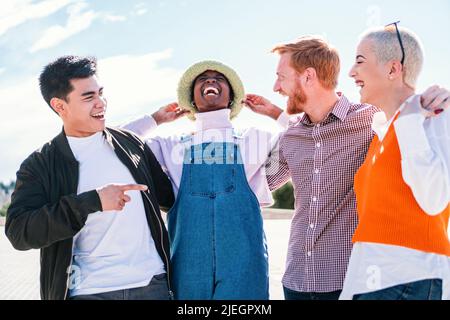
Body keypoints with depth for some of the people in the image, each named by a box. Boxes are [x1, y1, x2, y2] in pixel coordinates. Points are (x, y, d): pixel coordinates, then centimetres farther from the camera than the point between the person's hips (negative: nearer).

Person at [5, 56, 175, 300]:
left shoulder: (129, 143, 9)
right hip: (88, 290, -2)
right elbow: (18, 232, -14)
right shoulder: (39, 165, 0)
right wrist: (93, 202, -19)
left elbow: (168, 196, 19)